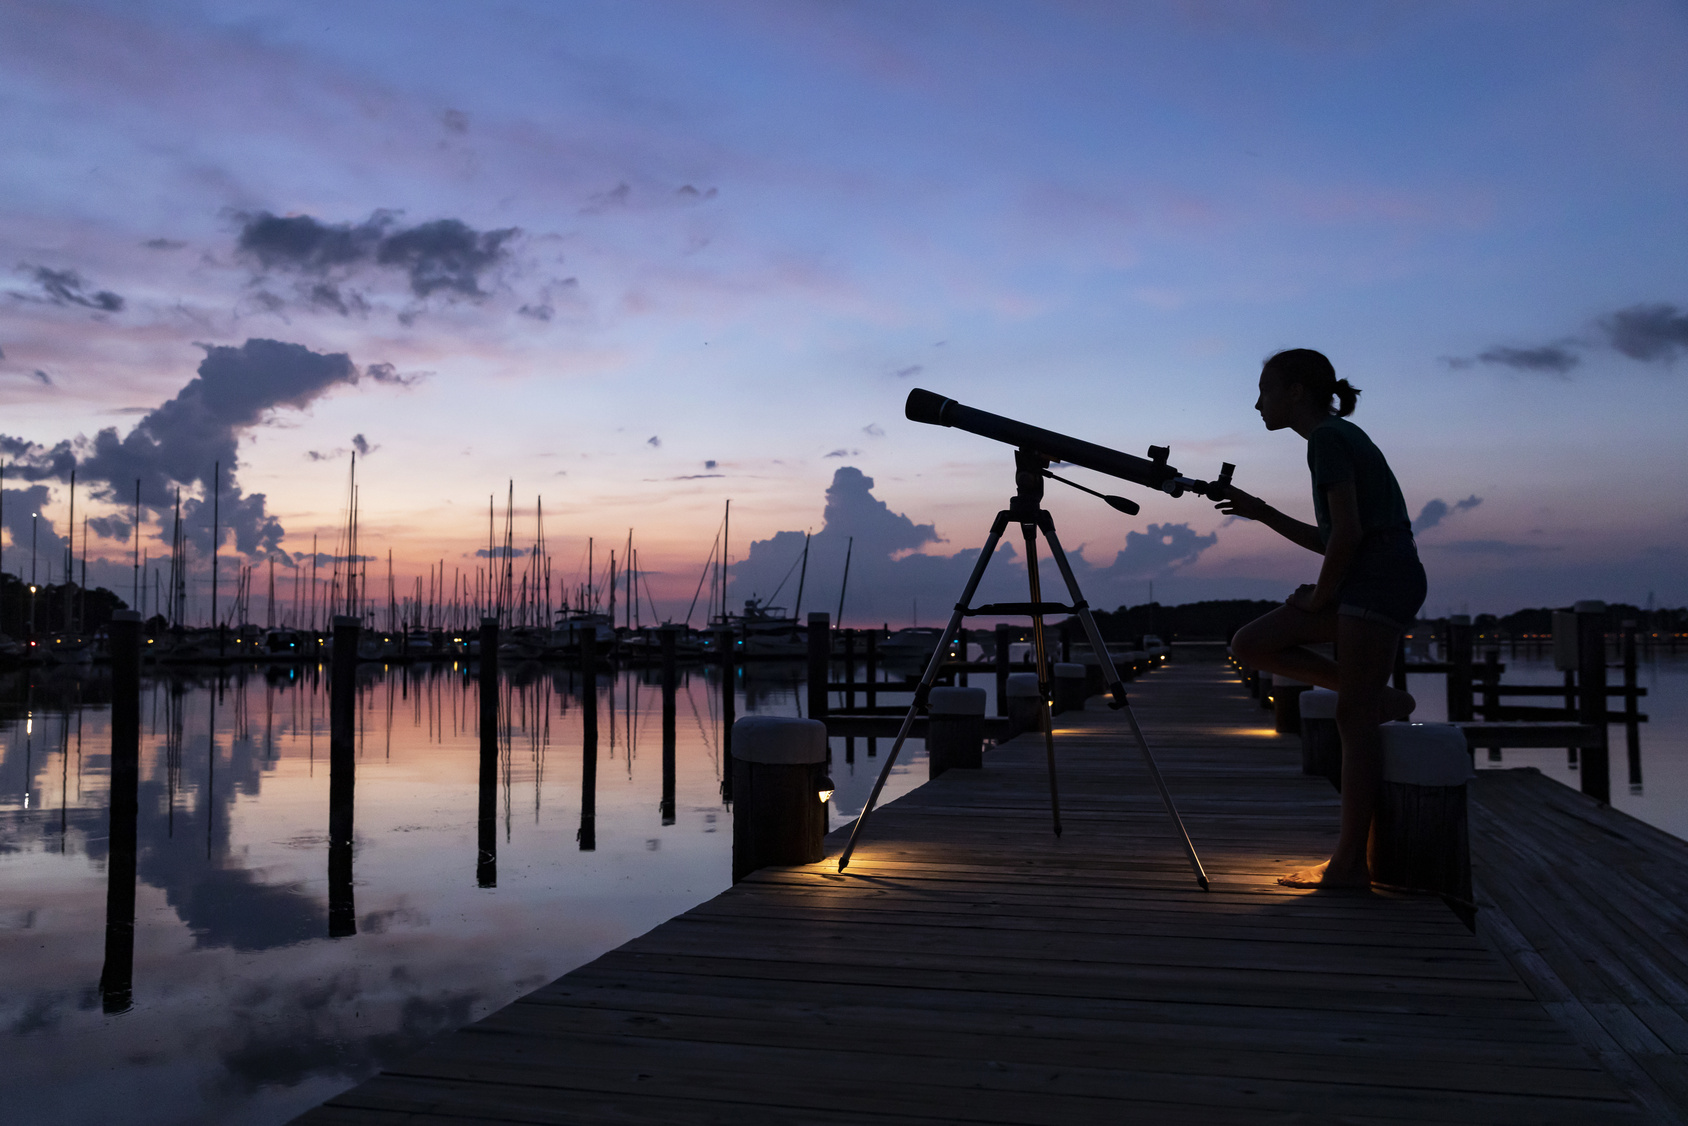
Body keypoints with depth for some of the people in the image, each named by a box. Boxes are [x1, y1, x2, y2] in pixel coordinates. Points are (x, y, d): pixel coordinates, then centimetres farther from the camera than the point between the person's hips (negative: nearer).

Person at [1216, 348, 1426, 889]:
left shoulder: (1328, 438, -9)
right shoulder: (1340, 437, 20)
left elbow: (1347, 532, -18)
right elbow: (1330, 538, 23)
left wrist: (1321, 596, -6)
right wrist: (1261, 512, 19)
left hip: (1383, 579, -10)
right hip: (1361, 585, 10)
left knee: (1352, 718, -8)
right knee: (1252, 644, 5)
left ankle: (1349, 863, -4)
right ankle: (1380, 699, 7)